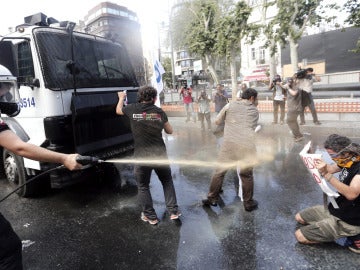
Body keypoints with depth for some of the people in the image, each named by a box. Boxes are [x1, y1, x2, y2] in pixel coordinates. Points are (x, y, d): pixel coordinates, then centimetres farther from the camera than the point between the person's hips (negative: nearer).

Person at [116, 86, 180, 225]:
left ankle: (150, 216, 24)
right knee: (167, 182, 21)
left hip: (142, 156, -1)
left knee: (143, 186, 17)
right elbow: (169, 131, 6)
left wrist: (121, 98, 36)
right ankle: (173, 211, 22)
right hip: (159, 154, 1)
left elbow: (118, 110, 19)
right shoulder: (159, 111, -2)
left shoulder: (132, 109, -3)